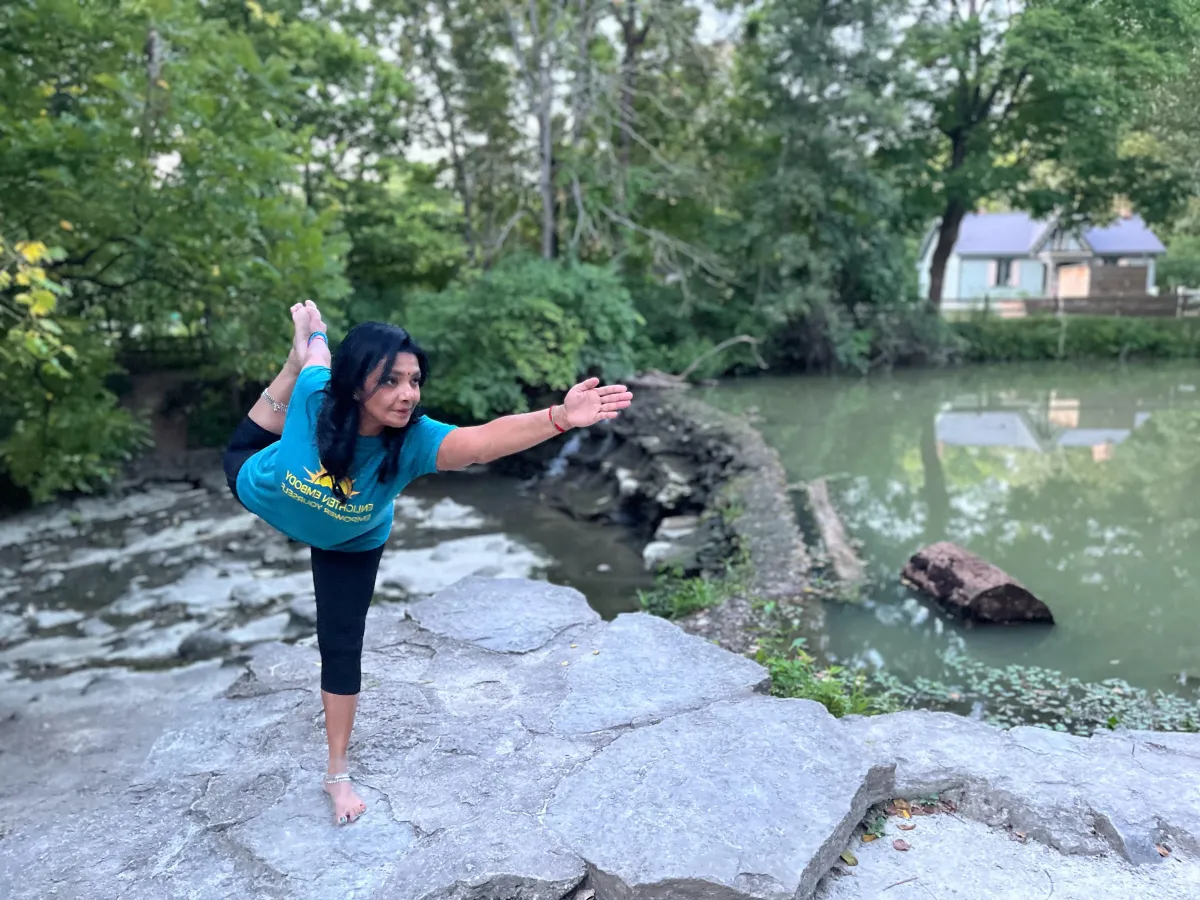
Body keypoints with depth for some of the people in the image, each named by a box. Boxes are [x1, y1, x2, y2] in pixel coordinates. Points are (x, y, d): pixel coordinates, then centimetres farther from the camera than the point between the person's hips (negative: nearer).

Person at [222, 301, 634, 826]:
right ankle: (306, 328, 50)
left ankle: (337, 774, 19)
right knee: (240, 453, 36)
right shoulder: (316, 395, -42)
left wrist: (559, 417, -79)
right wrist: (309, 336, 4)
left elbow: (480, 442, -63)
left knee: (342, 648, 0)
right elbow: (317, 353, -19)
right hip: (264, 493, 1)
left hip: (349, 544, -1)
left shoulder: (413, 439, -44)